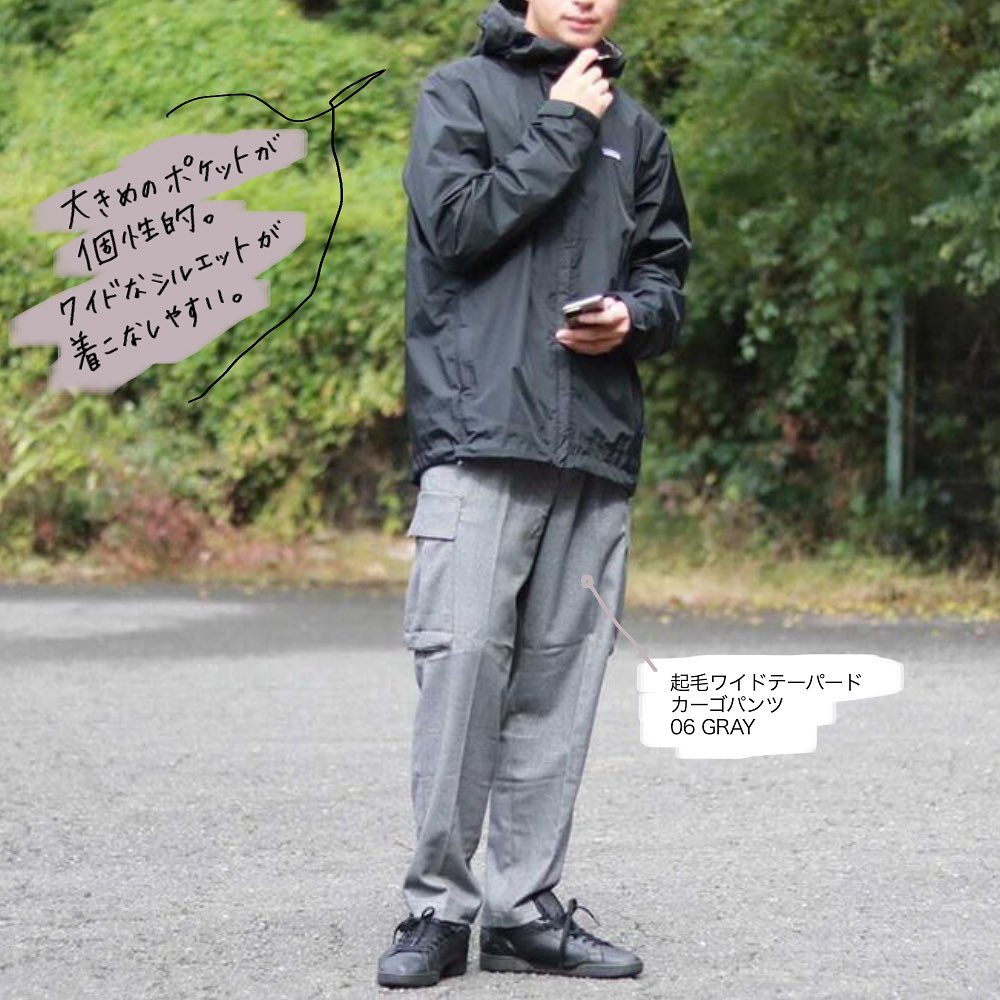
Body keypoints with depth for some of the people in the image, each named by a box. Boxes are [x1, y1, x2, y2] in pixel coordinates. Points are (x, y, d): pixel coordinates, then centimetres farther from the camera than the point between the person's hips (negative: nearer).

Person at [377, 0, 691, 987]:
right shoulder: (461, 92, 7)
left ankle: (525, 907, 10)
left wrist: (633, 317, -1)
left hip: (597, 445, 5)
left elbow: (667, 274, 21)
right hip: (480, 433, -4)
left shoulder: (635, 130, 19)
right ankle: (438, 905, -5)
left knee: (560, 679, 4)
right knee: (465, 655, -13)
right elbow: (458, 221, -9)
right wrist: (562, 126, -5)